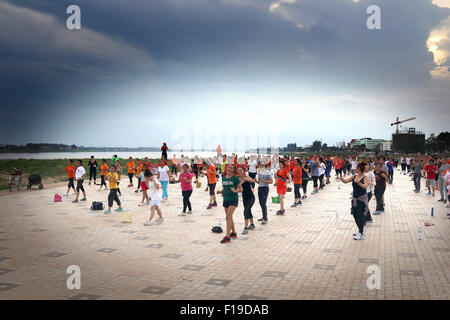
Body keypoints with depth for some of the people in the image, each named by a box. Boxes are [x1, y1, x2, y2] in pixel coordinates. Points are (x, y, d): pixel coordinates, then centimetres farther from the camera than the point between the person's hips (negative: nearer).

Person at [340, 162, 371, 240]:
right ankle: (360, 231, 29)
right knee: (355, 215, 12)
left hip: (362, 198, -7)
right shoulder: (353, 177, 7)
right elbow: (345, 181, 5)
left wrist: (359, 183, -44)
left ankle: (361, 234, 3)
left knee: (360, 215, -5)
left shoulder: (365, 178, -12)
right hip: (354, 198, 7)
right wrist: (341, 178, -15)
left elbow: (365, 186, -27)